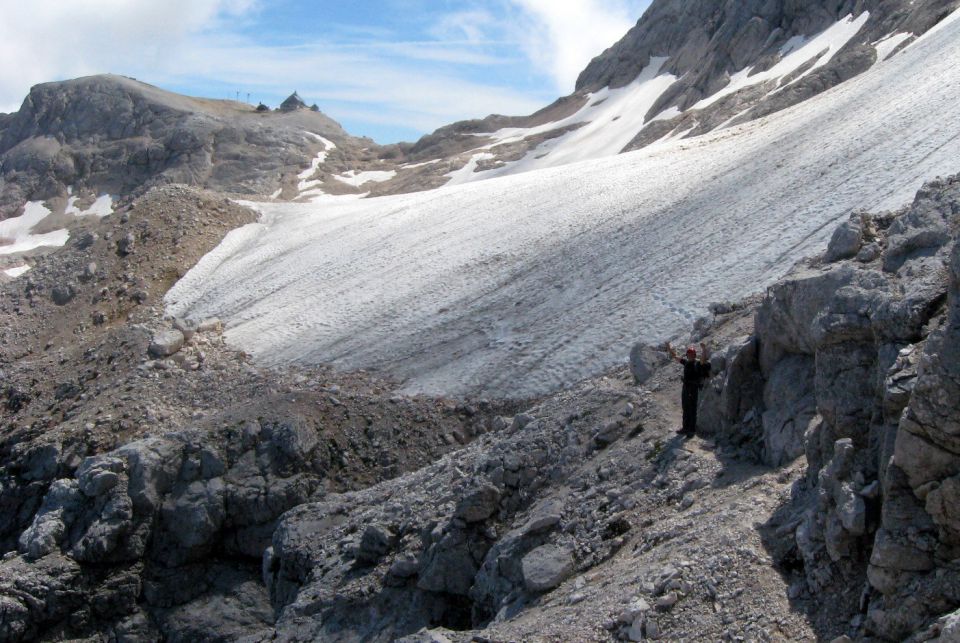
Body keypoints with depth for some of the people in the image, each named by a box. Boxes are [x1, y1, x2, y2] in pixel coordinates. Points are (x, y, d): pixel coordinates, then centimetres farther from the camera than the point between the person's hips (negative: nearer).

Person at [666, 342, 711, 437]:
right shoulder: (686, 362, 6)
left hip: (694, 390, -7)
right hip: (685, 388, 7)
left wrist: (704, 349, -49)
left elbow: (704, 359, -33)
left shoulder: (698, 364, -12)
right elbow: (675, 356, 14)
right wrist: (669, 347, 7)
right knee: (685, 410, 15)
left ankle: (692, 430, 5)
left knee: (692, 410, -1)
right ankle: (686, 428, 26)